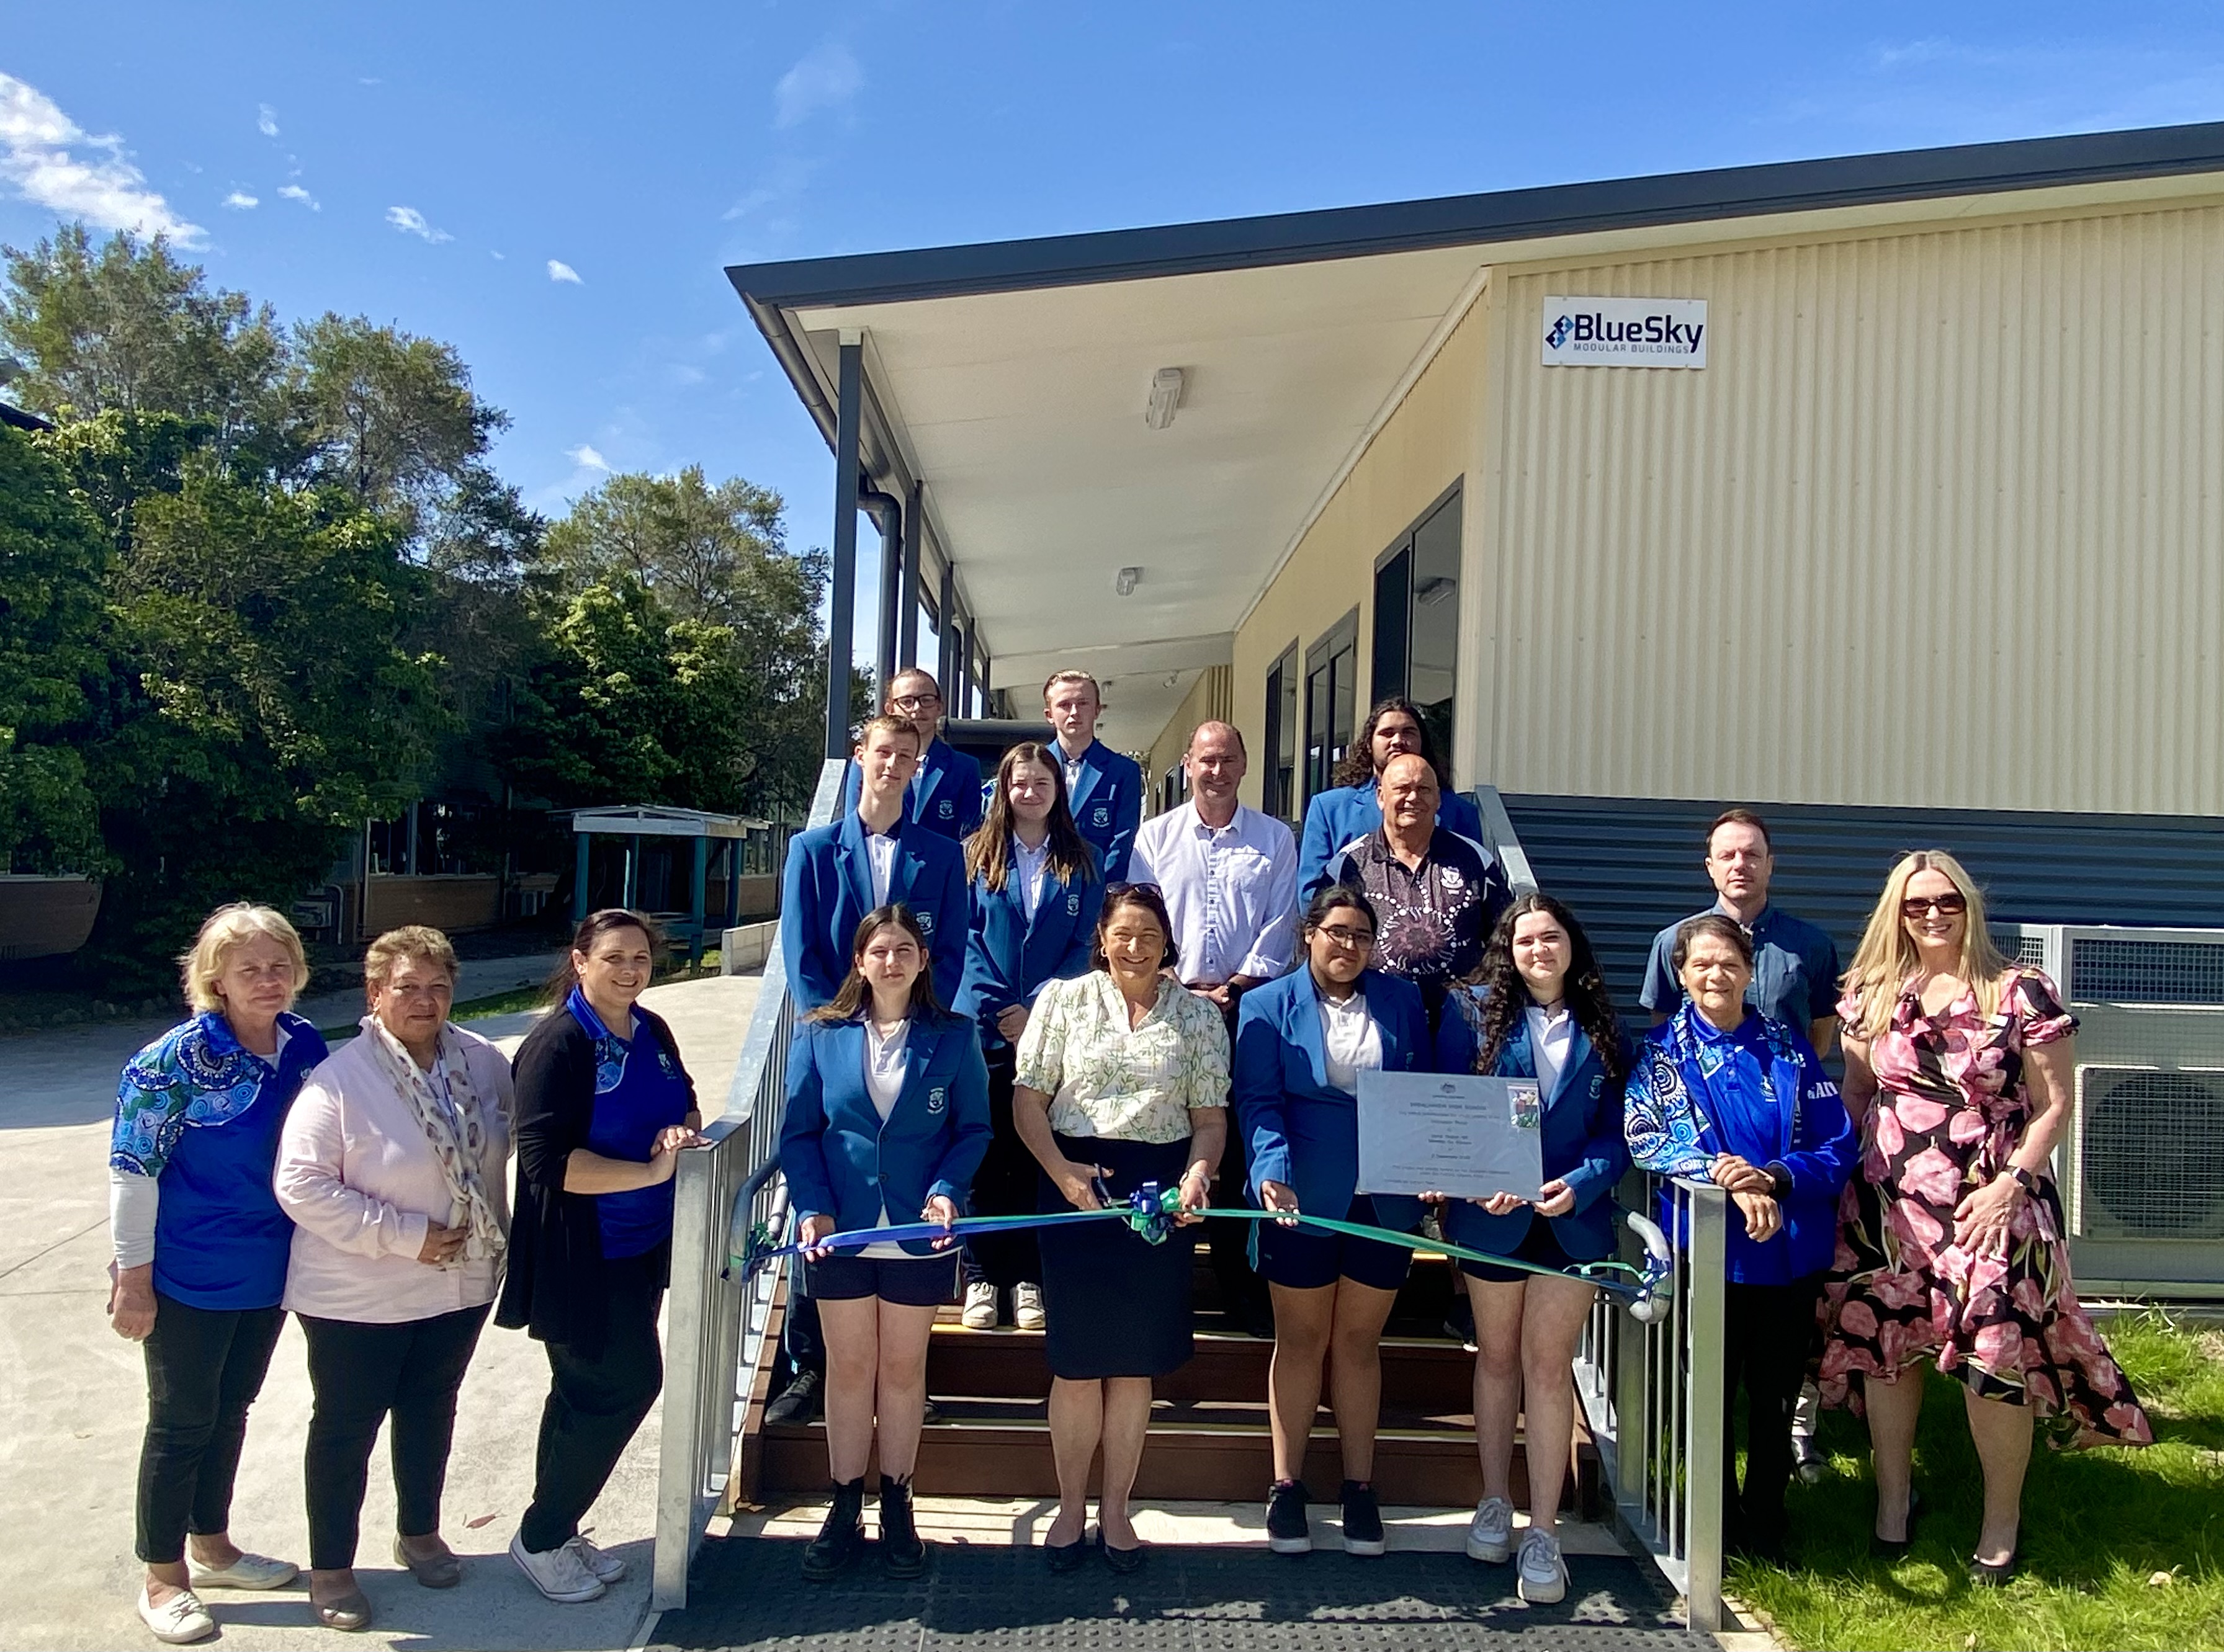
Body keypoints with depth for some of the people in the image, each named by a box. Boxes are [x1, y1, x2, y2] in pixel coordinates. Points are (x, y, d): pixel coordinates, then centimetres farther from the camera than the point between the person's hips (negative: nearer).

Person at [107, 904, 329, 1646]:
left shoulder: (306, 1047, -2)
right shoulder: (179, 1057, -18)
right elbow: (132, 1169, -15)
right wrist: (133, 1276, -14)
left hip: (270, 1273, 5)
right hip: (190, 1277, -5)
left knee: (230, 1411, 20)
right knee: (182, 1420, 8)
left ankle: (211, 1544, 38)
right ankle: (163, 1577, 25)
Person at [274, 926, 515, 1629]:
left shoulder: (485, 1063, -4)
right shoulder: (339, 1081, -20)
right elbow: (301, 1183, -22)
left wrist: (494, 1237, 8)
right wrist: (404, 1235, -23)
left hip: (461, 1283, 5)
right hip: (358, 1298, -5)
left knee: (431, 1411, 22)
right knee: (346, 1426, 11)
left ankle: (419, 1533, 43)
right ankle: (330, 1568, 30)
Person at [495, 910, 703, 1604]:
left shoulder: (653, 1032, 5)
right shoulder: (558, 1044, -18)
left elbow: (687, 1104, 18)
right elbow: (547, 1160, -24)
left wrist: (683, 1131, -5)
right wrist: (651, 1171, -26)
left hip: (643, 1247, 8)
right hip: (583, 1257, -7)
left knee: (587, 1394, 17)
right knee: (627, 1385, -4)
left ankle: (559, 1532, 33)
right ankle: (539, 1539, 16)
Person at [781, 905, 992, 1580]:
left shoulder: (954, 1037, -1)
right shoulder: (820, 1035, 1)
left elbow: (973, 1129, 1)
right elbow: (799, 1130, 1)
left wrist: (947, 1191, -15)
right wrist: (812, 1208, -10)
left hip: (917, 1234, 0)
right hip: (839, 1231, 1)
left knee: (904, 1371, 11)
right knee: (849, 1370, 11)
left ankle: (896, 1507, 26)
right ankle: (844, 1510, 24)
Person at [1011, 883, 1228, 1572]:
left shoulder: (1199, 1014, 8)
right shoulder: (1063, 999, 5)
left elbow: (1210, 1116, 5)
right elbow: (1027, 1098, 0)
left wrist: (1197, 1175, -14)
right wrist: (1060, 1169, -14)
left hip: (1160, 1194, 1)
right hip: (1075, 1187, -1)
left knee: (1135, 1361, 7)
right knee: (1077, 1361, 3)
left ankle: (1116, 1509, 23)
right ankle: (1070, 1508, 21)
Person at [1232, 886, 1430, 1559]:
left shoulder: (1402, 1002, 8)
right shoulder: (1267, 1006, 2)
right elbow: (1258, 1101, -6)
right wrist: (1272, 1171, -21)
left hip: (1384, 1201, 2)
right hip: (1304, 1199, -2)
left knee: (1359, 1343, 11)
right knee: (1301, 1342, 9)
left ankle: (1359, 1488, 23)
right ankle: (1286, 1486, 21)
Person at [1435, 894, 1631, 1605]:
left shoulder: (1602, 1027, 5)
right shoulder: (1472, 1012, 0)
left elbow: (1618, 1128, 2)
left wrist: (1581, 1183, -15)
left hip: (1573, 1217, 0)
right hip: (1492, 1214, 0)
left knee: (1548, 1365, 0)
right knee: (1497, 1357, 14)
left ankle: (1543, 1531, 8)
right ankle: (1495, 1501, 29)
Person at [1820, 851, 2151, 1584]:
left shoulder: (2022, 992, -4)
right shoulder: (1872, 995, 6)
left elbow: (2053, 1105, -4)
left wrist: (2010, 1182, -13)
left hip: (1991, 1205, -3)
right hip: (1889, 1205, 3)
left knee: (1994, 1356, -4)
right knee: (1883, 1344, 7)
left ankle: (2002, 1521, 16)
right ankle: (1892, 1498, 26)